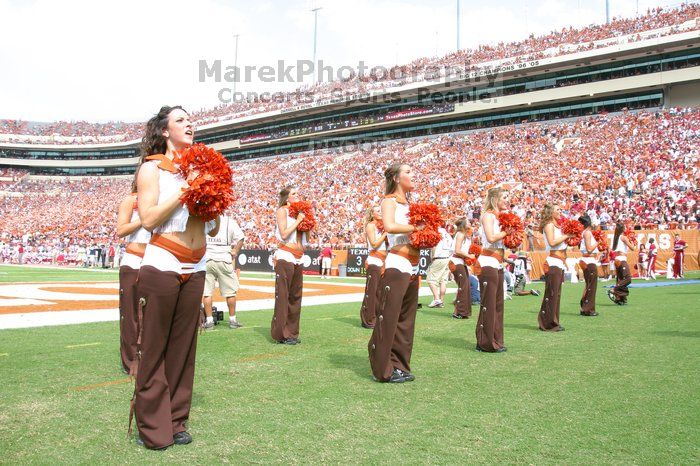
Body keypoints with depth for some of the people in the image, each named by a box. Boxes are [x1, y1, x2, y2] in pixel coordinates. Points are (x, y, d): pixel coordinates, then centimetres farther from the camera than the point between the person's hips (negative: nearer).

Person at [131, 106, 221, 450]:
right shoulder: (152, 167, 0)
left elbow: (213, 229, 13)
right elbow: (148, 218, -14)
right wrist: (185, 189, -14)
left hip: (195, 269, 5)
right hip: (162, 266, -5)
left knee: (183, 347, 9)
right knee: (153, 348, 0)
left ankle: (176, 421, 19)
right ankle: (152, 428, 11)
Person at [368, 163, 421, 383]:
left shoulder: (408, 204, 20)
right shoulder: (390, 201, -3)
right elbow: (389, 226, -23)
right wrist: (415, 227, -13)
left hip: (413, 268, 9)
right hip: (397, 266, -8)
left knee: (406, 320, 10)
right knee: (389, 318, -5)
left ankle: (399, 365, 17)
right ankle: (384, 369, 2)